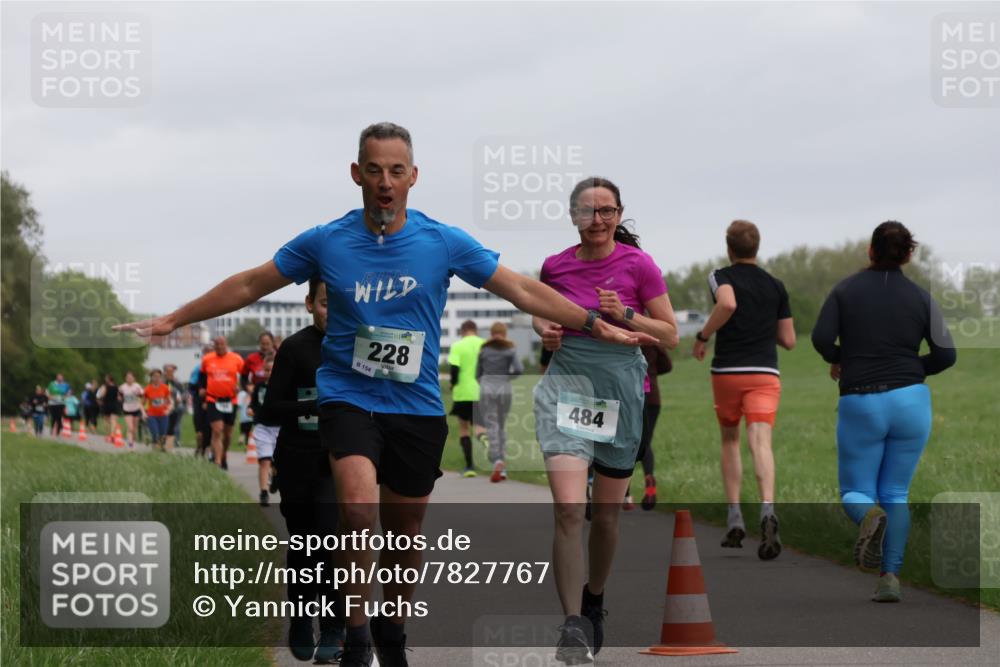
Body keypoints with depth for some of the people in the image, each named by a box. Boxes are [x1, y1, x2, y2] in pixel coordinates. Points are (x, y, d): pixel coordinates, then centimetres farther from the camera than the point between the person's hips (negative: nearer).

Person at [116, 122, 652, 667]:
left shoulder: (444, 243, -3)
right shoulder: (325, 242, -3)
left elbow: (524, 291, 4)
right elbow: (249, 285, 8)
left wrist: (598, 327, 1)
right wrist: (171, 321, 8)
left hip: (417, 405, 2)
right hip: (348, 396, -2)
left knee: (404, 534, 11)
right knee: (359, 510, -25)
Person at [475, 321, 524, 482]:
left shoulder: (483, 350, 5)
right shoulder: (510, 349, 1)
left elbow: (478, 374, 10)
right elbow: (519, 369, -11)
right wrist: (507, 376, 9)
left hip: (486, 390, -1)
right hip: (505, 390, 1)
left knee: (491, 428, -4)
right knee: (502, 426, 16)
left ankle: (497, 463, -25)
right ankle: (502, 468, 12)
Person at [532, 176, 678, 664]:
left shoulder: (638, 265, -3)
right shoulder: (555, 266, 2)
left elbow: (670, 335, 0)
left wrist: (625, 316, -15)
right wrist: (545, 331, -1)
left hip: (620, 391, 0)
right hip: (566, 386, 0)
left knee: (607, 514, 11)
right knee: (569, 511, -16)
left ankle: (594, 601, 36)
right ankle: (573, 625, -17)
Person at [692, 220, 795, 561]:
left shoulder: (721, 277, 0)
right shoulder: (776, 286, 11)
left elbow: (727, 304, -24)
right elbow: (788, 340, 12)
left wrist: (702, 336, -11)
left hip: (727, 372, -1)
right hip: (765, 373, 1)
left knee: (730, 441, 19)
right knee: (760, 443, -12)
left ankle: (735, 519, 12)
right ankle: (767, 510, -38)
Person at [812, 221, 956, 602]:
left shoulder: (846, 290, 0)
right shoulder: (920, 298, 2)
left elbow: (821, 338, -11)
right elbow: (945, 354, -3)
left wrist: (836, 360, 11)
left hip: (860, 405, -1)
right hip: (910, 401, 1)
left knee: (855, 494, 11)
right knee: (896, 494, 12)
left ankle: (870, 516, -25)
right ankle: (890, 576, -2)